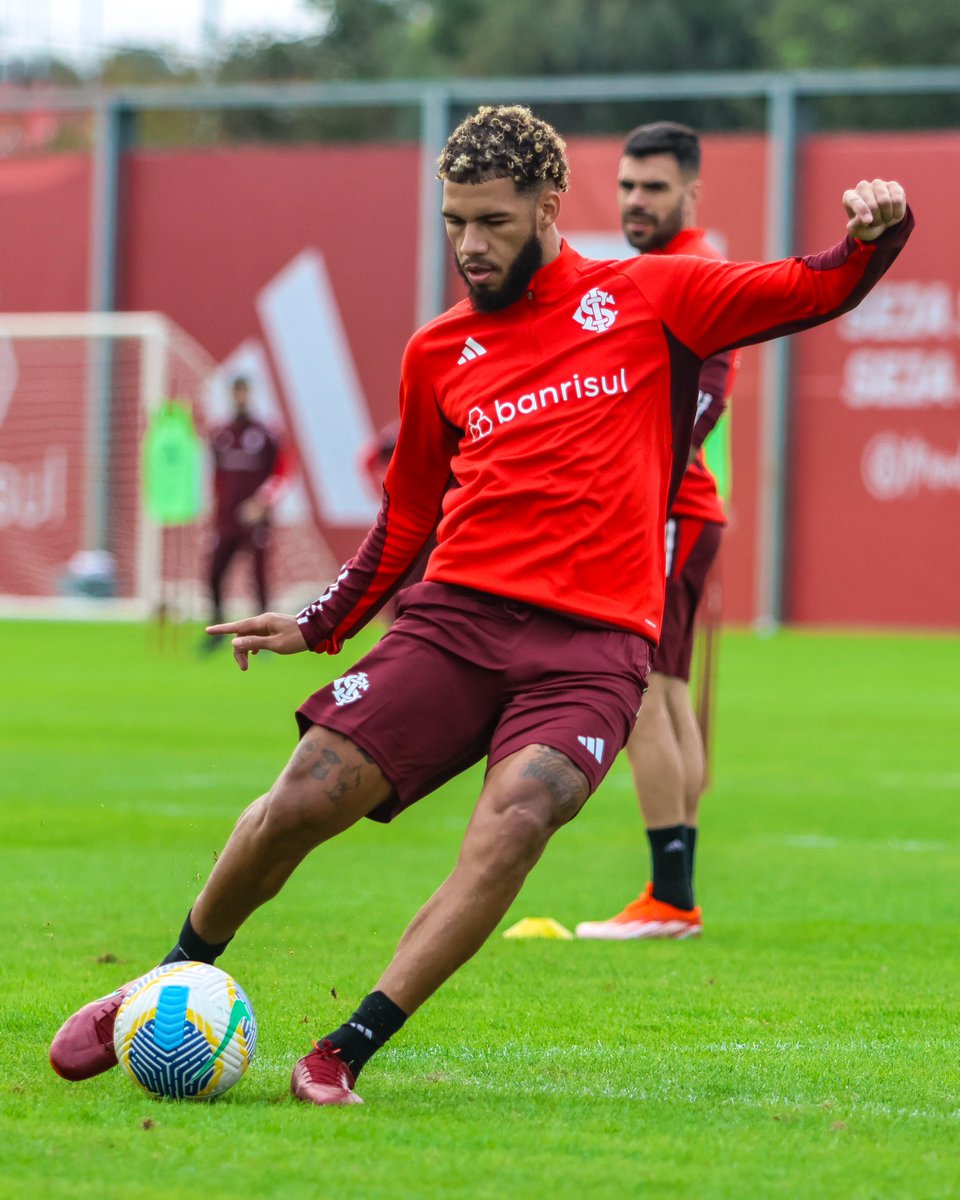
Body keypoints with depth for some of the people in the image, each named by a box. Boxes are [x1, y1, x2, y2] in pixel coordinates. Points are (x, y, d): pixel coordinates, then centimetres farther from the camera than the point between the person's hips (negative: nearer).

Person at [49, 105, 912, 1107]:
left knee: (515, 819, -28)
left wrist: (874, 233, -10)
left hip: (591, 641, -3)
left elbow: (815, 291, 10)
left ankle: (345, 1053, -23)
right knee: (304, 798, -10)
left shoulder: (647, 298, 10)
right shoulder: (438, 354, 17)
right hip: (456, 613, 3)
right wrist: (318, 625, 17)